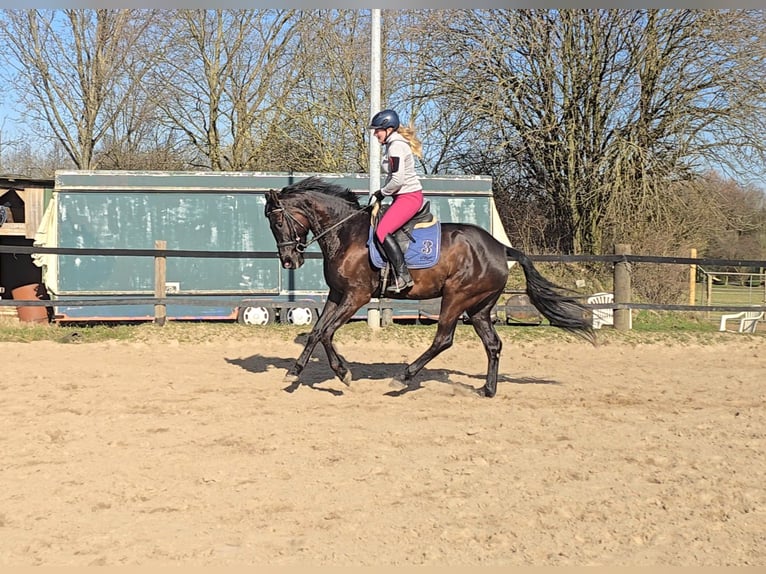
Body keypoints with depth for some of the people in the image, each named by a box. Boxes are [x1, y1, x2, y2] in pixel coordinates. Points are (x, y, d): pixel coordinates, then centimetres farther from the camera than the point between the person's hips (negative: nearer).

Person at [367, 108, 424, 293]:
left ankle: (403, 276, -20)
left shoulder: (396, 147, -15)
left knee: (382, 231, -19)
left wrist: (381, 193, -9)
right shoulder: (393, 145, 17)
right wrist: (380, 193, 10)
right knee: (381, 228, 12)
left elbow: (398, 180, -22)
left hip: (409, 196, -11)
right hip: (404, 196, 11)